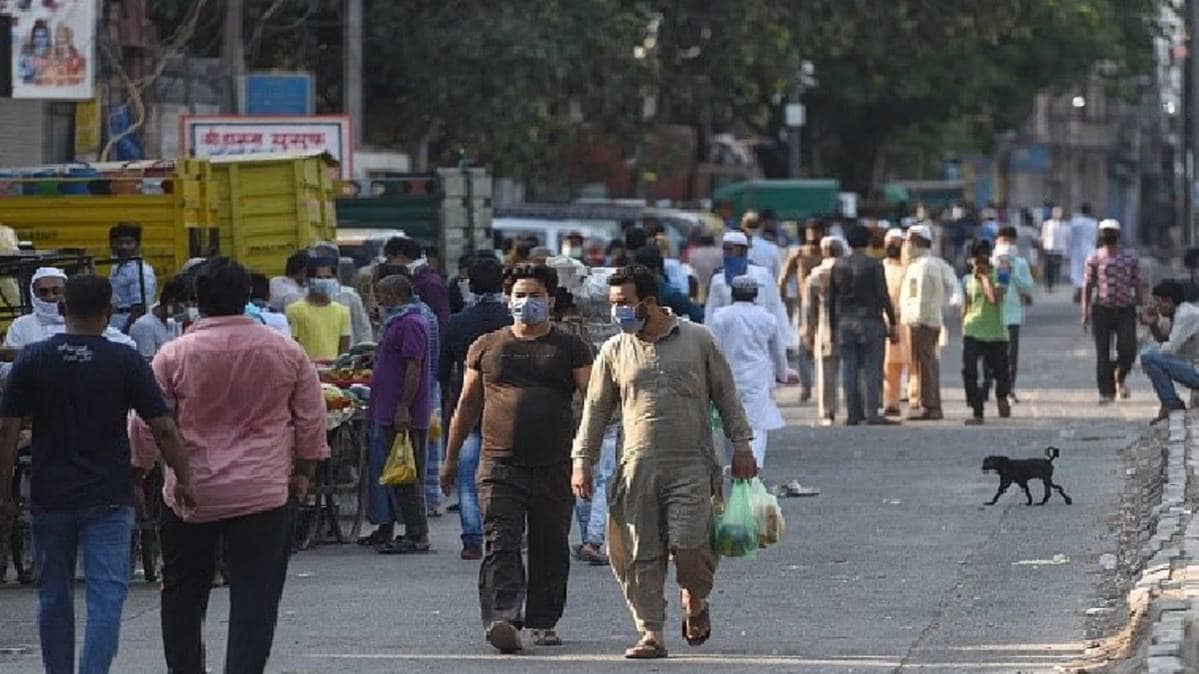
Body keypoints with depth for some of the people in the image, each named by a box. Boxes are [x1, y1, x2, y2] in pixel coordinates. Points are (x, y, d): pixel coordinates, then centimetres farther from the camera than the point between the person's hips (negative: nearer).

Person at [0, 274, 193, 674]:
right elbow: (162, 428, -7)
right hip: (109, 498, -2)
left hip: (50, 498, 2)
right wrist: (184, 479, 1)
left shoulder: (32, 360, -1)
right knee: (107, 594, -4)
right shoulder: (125, 361, -5)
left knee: (54, 596, 14)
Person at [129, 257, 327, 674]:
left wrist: (137, 474, 13)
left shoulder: (175, 356, -6)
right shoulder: (287, 353, -1)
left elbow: (146, 426, -1)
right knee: (255, 595, 1)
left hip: (191, 494, 0)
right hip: (265, 492, 0)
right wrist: (303, 474, 16)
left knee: (183, 592, 16)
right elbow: (311, 421, 5)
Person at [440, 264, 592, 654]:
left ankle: (544, 621, 19)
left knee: (550, 548, 7)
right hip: (500, 465, 0)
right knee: (501, 544, -14)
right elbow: (468, 405, 18)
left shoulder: (570, 349, 7)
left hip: (554, 466, 0)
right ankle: (504, 619, -26)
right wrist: (451, 457, 17)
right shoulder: (486, 347, 12)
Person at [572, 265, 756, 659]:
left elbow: (725, 394, 11)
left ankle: (695, 600, 16)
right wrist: (582, 462, 7)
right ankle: (651, 634, 3)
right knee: (641, 553, -3)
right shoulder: (614, 352, 10)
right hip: (638, 466, 2)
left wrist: (741, 445, 6)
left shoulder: (698, 340, 6)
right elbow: (596, 409, 13)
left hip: (692, 464, -2)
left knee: (688, 543, -15)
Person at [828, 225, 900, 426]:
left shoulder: (838, 266, 6)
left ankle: (853, 414, 5)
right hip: (870, 321, -4)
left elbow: (831, 298, 9)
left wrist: (833, 325, 16)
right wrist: (892, 323, -2)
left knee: (849, 370, 6)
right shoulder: (873, 265, -6)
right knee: (872, 369, -4)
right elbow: (883, 296, -7)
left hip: (845, 323, 4)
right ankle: (871, 413, -10)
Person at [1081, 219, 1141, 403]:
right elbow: (1087, 286, 3)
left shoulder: (1130, 258, 7)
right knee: (1103, 354, -1)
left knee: (1128, 350, -10)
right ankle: (1106, 392, 8)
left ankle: (1119, 377, 20)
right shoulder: (1094, 259, 4)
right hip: (1101, 309, -1)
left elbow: (1137, 286, 11)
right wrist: (1085, 312, -3)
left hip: (1125, 310, 1)